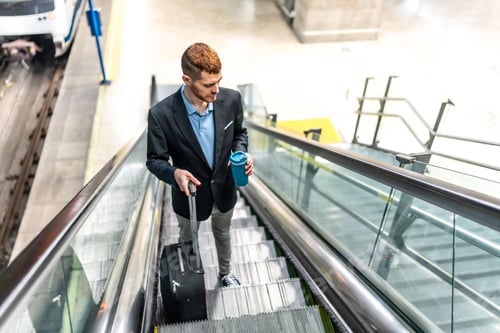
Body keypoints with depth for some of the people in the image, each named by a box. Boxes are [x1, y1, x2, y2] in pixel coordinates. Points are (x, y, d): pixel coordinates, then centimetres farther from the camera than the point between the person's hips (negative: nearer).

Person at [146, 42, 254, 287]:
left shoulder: (231, 99, -20)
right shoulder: (161, 114, -30)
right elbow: (155, 160, -17)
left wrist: (241, 154, -21)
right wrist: (174, 173, -39)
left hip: (224, 189, 3)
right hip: (190, 193, -2)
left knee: (222, 233, 30)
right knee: (187, 239, 27)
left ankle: (225, 273, 60)